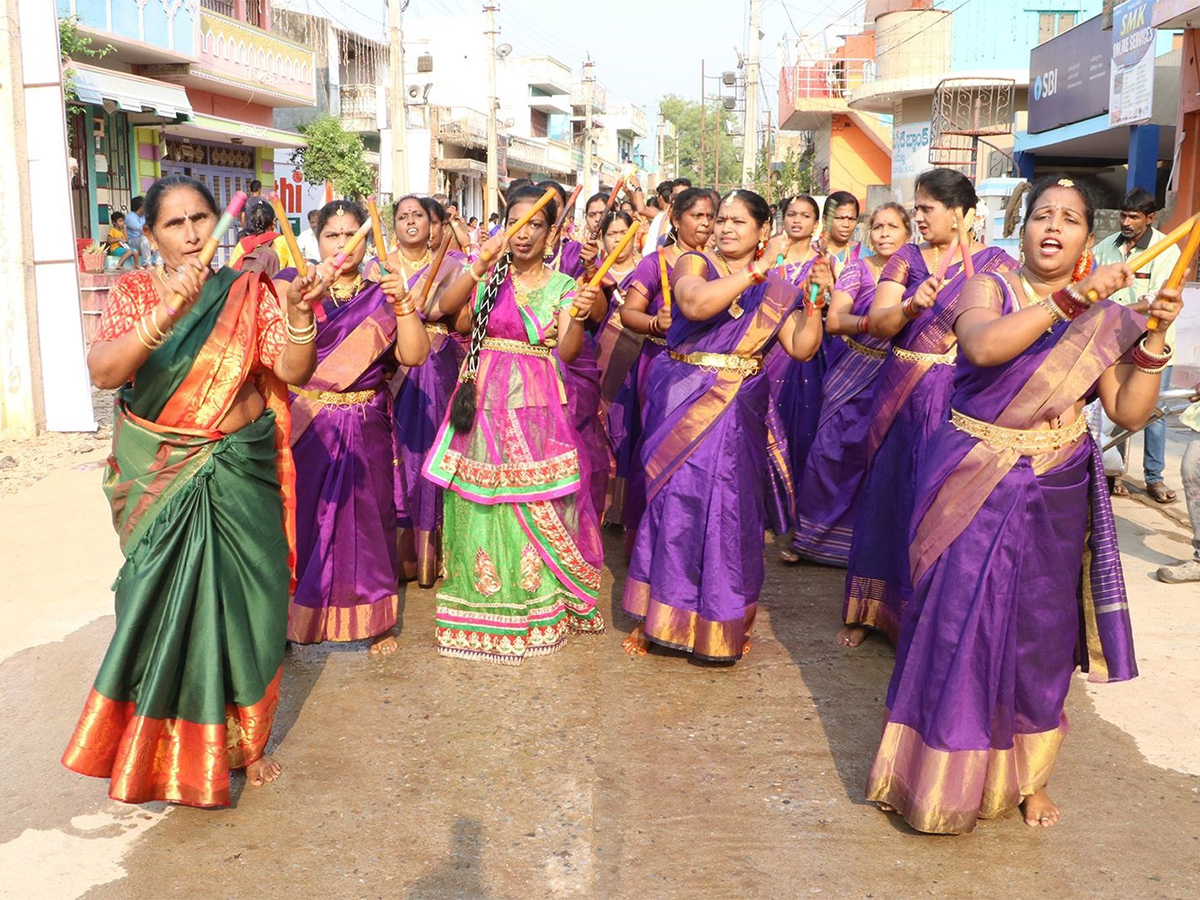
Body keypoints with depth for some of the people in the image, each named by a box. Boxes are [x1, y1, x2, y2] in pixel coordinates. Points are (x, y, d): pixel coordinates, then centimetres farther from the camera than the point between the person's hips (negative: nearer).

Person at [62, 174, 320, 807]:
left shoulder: (248, 292, 1)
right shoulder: (134, 293, -1)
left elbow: (294, 370, -10)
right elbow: (102, 372, -17)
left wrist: (298, 311, -29)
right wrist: (164, 313, -31)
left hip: (240, 474, 1)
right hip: (158, 478, 0)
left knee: (240, 600, 3)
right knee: (165, 604, 3)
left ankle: (238, 739, 23)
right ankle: (163, 747, 24)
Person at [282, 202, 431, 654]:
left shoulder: (381, 295, 7)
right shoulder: (294, 283, 5)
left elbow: (414, 354, -7)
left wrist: (402, 304, -21)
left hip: (365, 430, 1)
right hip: (304, 426, -1)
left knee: (366, 517, 5)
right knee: (301, 518, 1)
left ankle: (376, 620, 20)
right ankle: (294, 616, 18)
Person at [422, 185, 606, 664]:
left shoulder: (562, 285, 6)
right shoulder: (486, 276, 6)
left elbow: (566, 352, -7)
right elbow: (445, 307, -12)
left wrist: (578, 316, -26)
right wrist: (482, 263, -21)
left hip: (534, 407, 0)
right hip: (483, 402, 1)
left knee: (535, 505, 1)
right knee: (481, 503, 3)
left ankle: (536, 609, 18)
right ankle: (482, 605, 18)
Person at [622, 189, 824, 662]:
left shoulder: (776, 289, 9)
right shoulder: (693, 264, 1)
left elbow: (801, 348, -2)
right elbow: (694, 304, -23)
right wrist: (757, 270, -22)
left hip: (738, 412, 2)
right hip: (682, 405, -2)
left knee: (730, 508, 4)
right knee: (676, 502, -3)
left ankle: (721, 621, 20)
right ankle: (658, 616, 12)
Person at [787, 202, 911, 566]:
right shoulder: (858, 270, -4)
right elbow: (832, 321, -15)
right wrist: (869, 322, -32)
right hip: (852, 374, -1)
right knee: (831, 449, -2)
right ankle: (808, 534, 12)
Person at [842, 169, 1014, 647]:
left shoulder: (997, 264, 0)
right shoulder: (906, 258, 7)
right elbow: (876, 323, -6)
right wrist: (910, 306, -24)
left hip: (961, 403, -3)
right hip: (901, 398, 3)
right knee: (887, 497, 9)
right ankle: (870, 609, 23)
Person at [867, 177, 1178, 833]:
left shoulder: (1104, 319, 6)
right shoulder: (990, 287, -4)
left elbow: (1130, 413, -1)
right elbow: (984, 345, -27)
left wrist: (1154, 337, -11)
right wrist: (1073, 297, -30)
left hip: (1054, 499, 3)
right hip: (974, 489, -3)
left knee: (1038, 637, 12)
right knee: (958, 628, 0)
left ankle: (1026, 775, 32)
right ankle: (941, 776, 18)